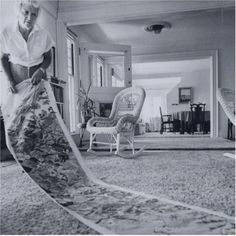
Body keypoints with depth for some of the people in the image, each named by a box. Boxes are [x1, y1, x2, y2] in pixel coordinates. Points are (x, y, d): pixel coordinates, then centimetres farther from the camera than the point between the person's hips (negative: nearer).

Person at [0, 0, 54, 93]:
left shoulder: (44, 34, -10)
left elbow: (48, 58, 4)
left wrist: (41, 71, -15)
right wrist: (9, 80, -8)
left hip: (37, 74, 0)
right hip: (16, 75, 0)